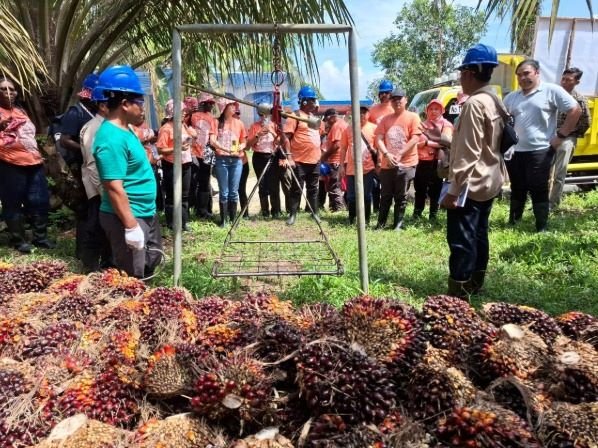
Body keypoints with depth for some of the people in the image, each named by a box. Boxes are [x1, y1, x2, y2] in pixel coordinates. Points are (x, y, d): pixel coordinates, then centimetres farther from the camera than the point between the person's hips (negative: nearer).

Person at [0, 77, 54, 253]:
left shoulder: (20, 111, 21)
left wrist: (39, 155, 25)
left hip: (34, 162, 7)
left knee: (40, 202, 8)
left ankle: (40, 237, 20)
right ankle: (19, 241, 9)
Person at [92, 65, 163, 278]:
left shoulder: (125, 130, 8)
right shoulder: (112, 138, -23)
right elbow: (114, 188, -27)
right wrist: (130, 226, -26)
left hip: (146, 214, 11)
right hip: (127, 218, -10)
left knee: (151, 262, 25)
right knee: (132, 278, 2)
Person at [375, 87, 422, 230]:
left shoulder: (413, 117, -2)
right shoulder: (386, 119, 10)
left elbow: (415, 139, -10)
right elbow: (379, 139, 2)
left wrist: (399, 155, -16)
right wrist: (386, 154, -14)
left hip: (405, 164, -3)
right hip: (387, 164, 3)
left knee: (401, 197, 4)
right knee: (385, 196, 9)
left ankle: (398, 224, 12)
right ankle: (381, 223, 18)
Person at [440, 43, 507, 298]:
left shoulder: (474, 104, -19)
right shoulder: (495, 102, 11)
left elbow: (468, 153, -23)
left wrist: (453, 190, -21)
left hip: (471, 184, -10)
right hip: (488, 182, 10)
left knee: (461, 240, -6)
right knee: (478, 235, 17)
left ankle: (458, 294, -2)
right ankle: (474, 284, 28)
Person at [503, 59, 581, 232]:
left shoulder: (552, 91, -4)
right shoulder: (511, 97, 12)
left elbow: (575, 110, -6)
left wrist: (561, 135, -8)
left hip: (540, 151, -5)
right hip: (515, 151, 5)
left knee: (538, 190, -2)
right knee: (517, 189, 13)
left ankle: (542, 228, 5)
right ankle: (513, 223, 24)